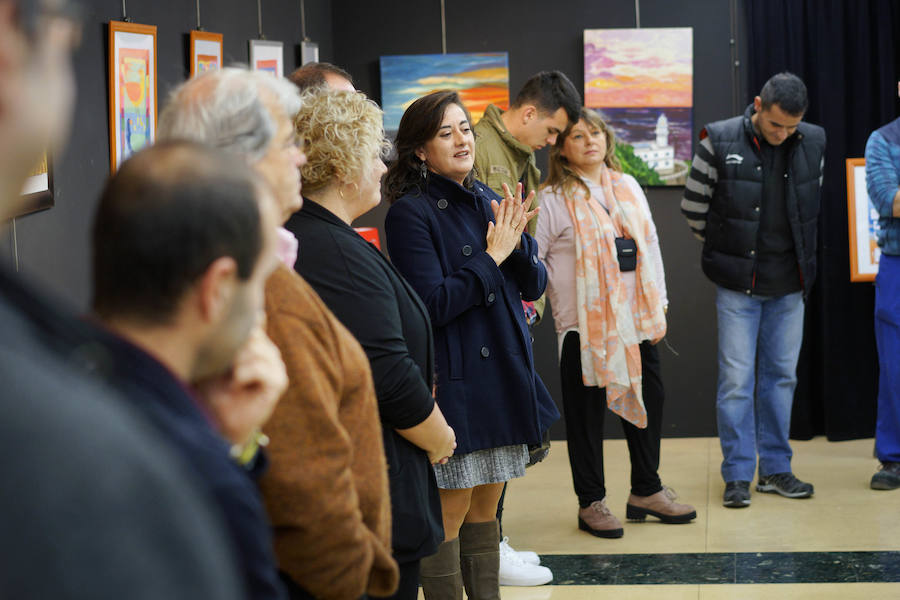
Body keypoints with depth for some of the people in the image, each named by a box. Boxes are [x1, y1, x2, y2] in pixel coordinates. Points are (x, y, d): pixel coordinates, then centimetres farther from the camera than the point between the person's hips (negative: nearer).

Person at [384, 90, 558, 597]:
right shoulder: (411, 212, -11)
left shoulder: (489, 202, 10)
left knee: (487, 503, 14)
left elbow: (534, 286, 8)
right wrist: (492, 256, -14)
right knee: (452, 508, -1)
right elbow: (433, 304, -18)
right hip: (454, 379, -7)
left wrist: (518, 242, -10)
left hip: (506, 374, 7)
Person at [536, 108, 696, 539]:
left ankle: (646, 490, 28)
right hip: (585, 326, -6)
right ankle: (591, 503, 15)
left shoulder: (629, 188, 11)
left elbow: (650, 246, 15)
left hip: (637, 322, 6)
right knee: (586, 414, 3)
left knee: (647, 401, 12)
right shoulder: (553, 200, -7)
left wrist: (659, 305, 11)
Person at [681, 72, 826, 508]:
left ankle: (776, 468, 19)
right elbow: (693, 207, 0)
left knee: (782, 375, 9)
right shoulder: (720, 141, -9)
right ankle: (737, 474, 6)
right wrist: (725, 252, 8)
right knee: (736, 378, -2)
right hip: (737, 284, -3)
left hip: (789, 284, 3)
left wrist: (797, 259, 13)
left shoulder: (813, 142, -1)